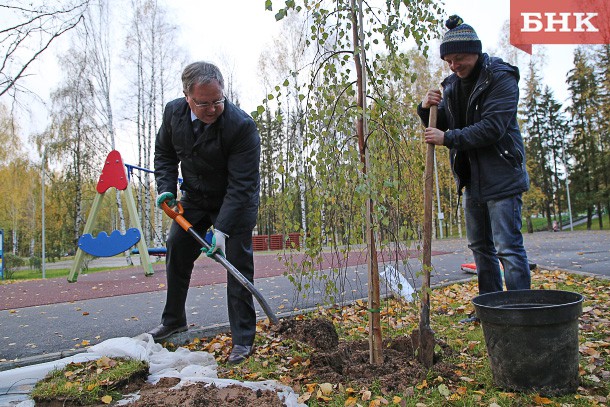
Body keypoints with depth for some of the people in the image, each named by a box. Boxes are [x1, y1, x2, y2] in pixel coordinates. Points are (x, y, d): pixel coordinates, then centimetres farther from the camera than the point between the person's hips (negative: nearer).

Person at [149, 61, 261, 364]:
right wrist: (166, 188, -9)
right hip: (194, 199, 6)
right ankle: (173, 321, 34)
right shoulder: (173, 112, -12)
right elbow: (164, 154, 7)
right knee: (176, 251, 12)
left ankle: (243, 339, 3)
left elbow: (241, 183, -31)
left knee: (238, 265, -9)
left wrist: (222, 228, -35)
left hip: (235, 203, -5)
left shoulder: (242, 126, -31)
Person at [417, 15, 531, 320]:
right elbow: (440, 125, 12)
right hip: (470, 177, 8)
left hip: (501, 177, -7)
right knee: (480, 246, 13)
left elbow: (492, 128, -21)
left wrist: (448, 138, -23)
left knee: (508, 247, -8)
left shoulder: (501, 78, -11)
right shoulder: (452, 84, 10)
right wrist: (427, 109, -8)